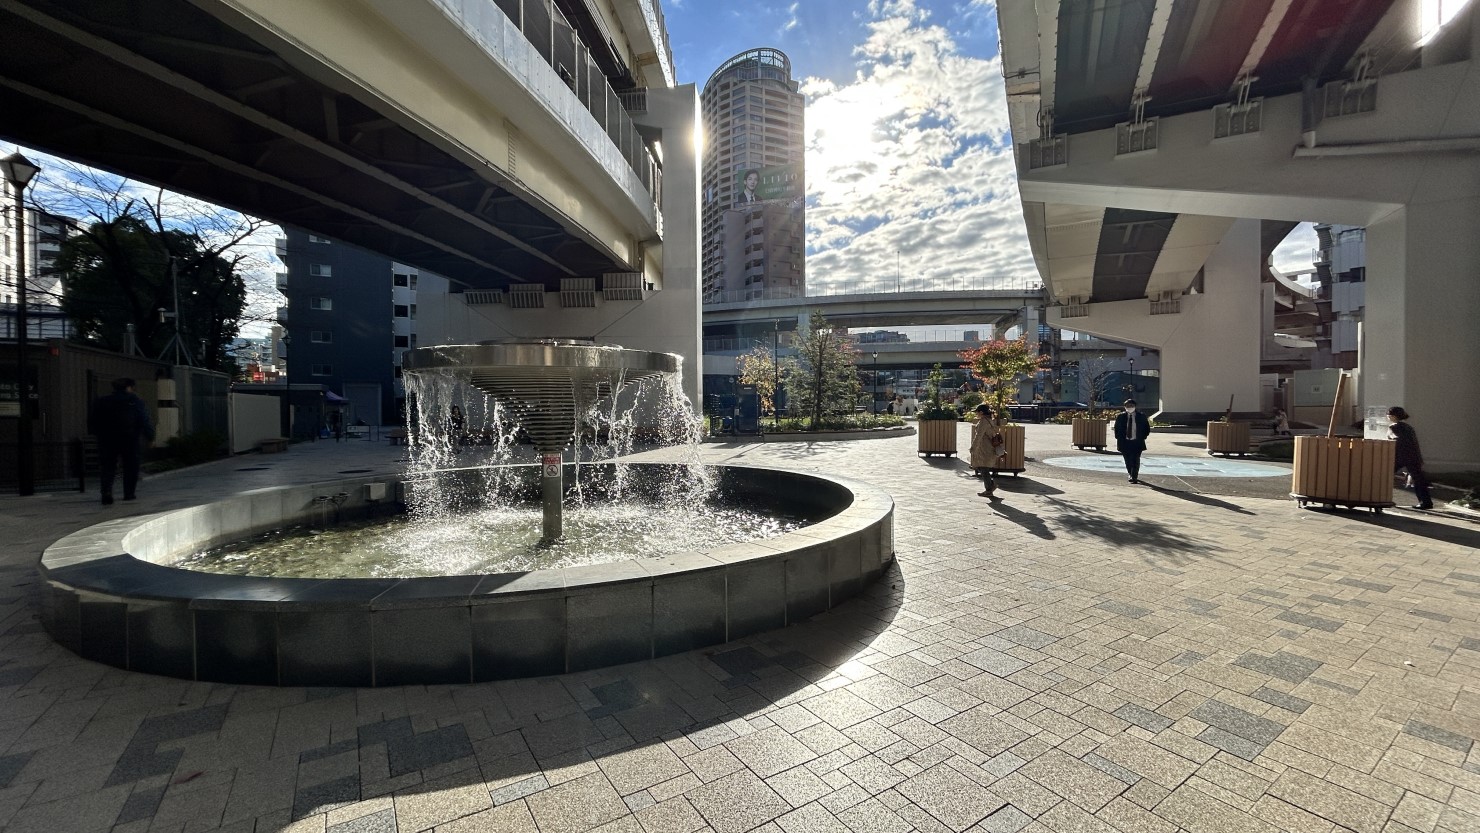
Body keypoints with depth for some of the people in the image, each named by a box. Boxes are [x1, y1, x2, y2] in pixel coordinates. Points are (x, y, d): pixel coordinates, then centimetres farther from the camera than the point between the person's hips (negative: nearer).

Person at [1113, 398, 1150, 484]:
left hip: (1137, 442, -1)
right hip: (1125, 443, 1)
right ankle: (1132, 475, 25)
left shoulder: (1141, 416, 2)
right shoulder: (1120, 417, 4)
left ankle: (1134, 477, -1)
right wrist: (1119, 440, 3)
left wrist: (1142, 438, 1)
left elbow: (1147, 429, 9)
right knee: (1128, 461, 7)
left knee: (1135, 461, -7)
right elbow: (1117, 429, 12)